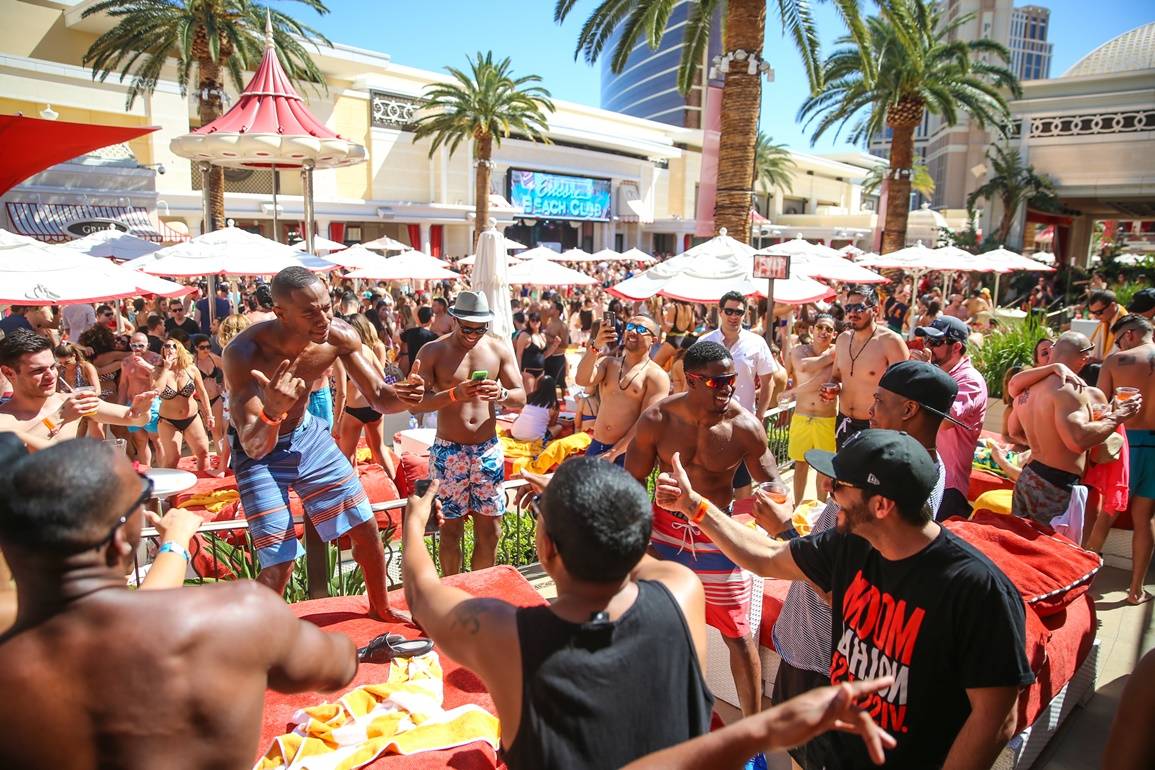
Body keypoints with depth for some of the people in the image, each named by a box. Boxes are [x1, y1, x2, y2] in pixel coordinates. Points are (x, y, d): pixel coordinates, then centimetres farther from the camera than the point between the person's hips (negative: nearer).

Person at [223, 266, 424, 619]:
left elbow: (379, 398, -10)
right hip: (260, 451, -5)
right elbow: (255, 447, -36)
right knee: (279, 566, -9)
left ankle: (380, 607, 37)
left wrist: (401, 395, -35)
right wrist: (272, 411, -58)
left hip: (308, 433, 5)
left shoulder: (339, 336, -21)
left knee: (366, 528, 12)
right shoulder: (244, 353, -34)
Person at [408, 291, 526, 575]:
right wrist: (454, 394, -27)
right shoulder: (433, 351, -5)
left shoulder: (499, 349, 2)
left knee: (490, 529, 8)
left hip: (488, 450, 3)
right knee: (452, 528, 6)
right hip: (448, 452, -2)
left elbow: (521, 398, 1)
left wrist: (501, 394, -21)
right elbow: (415, 404, -12)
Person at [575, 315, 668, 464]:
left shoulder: (656, 376, -5)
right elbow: (582, 380, -8)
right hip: (596, 446, 4)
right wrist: (595, 346, -21)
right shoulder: (607, 362, 10)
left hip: (628, 453, -4)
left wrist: (612, 453, -16)